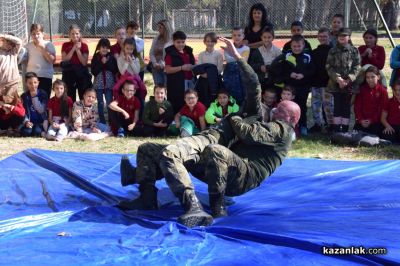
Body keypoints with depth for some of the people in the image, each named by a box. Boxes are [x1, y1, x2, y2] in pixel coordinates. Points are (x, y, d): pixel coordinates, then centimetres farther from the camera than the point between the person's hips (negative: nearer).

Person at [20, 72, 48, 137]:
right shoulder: (24, 96, 4)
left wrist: (34, 97, -16)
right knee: (26, 132, -28)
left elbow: (41, 110, -10)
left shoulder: (43, 94, -1)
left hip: (40, 122, -2)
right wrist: (26, 121, -19)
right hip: (30, 122, 2)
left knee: (37, 131, -32)